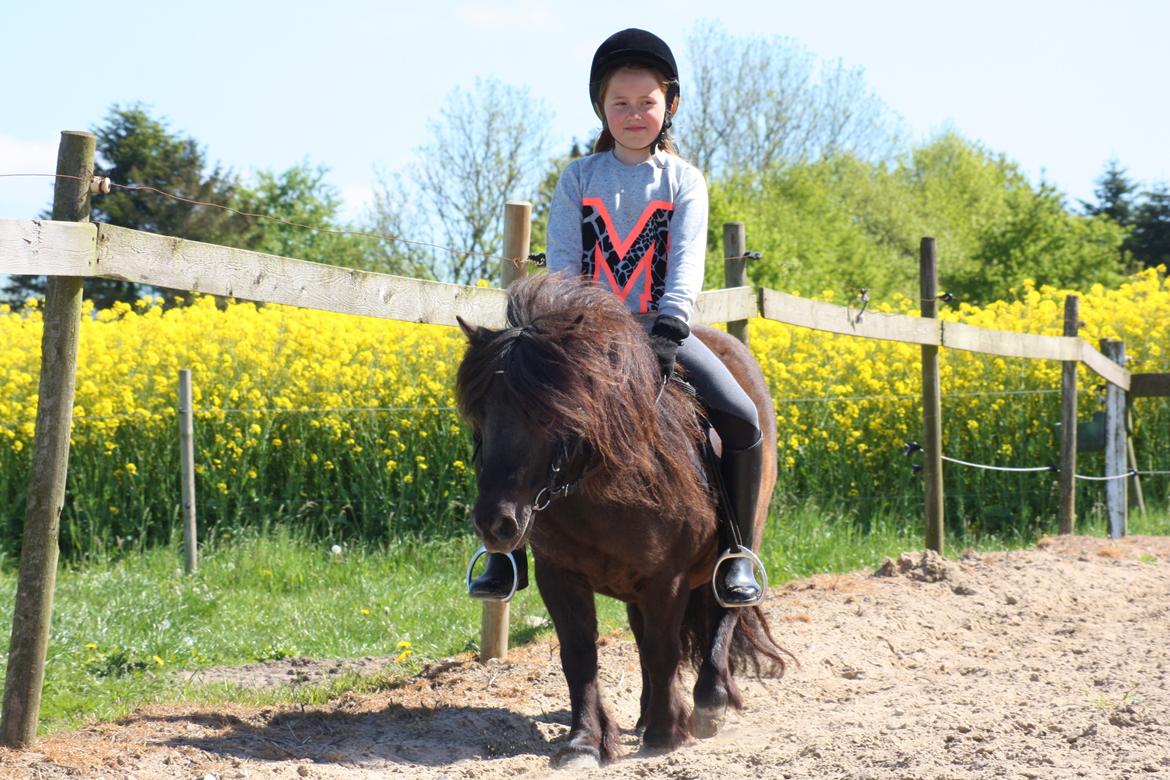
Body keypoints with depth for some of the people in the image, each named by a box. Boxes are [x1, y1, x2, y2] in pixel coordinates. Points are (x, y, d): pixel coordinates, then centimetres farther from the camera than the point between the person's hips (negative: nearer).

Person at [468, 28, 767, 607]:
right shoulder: (579, 177, 6)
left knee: (741, 419, -22)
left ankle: (737, 551, -5)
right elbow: (560, 260, 0)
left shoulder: (683, 180, 3)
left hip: (659, 329, -1)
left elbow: (687, 261, -9)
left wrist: (669, 331, -25)